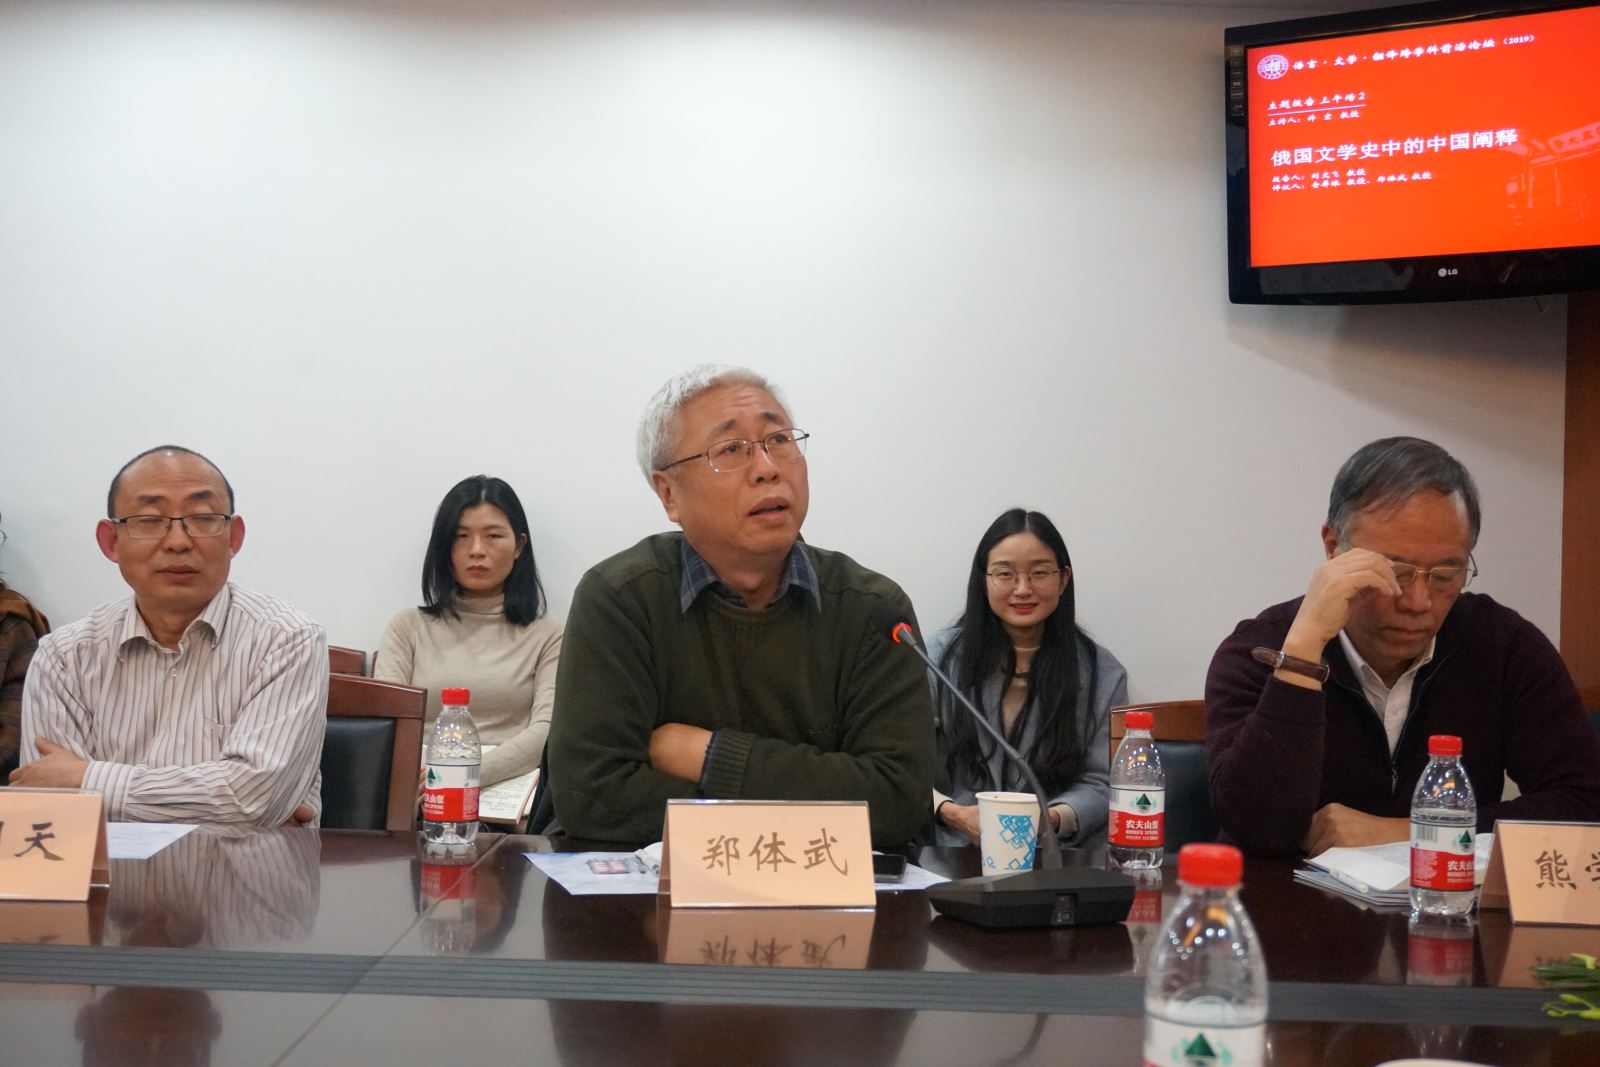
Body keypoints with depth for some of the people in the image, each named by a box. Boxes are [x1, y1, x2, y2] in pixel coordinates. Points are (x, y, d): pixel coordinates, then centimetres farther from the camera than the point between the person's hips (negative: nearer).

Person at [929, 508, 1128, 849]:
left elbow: (1100, 783, 5)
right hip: (953, 856, 0)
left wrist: (1052, 819, -15)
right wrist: (953, 813, -17)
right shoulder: (941, 657, 6)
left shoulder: (1102, 674, 8)